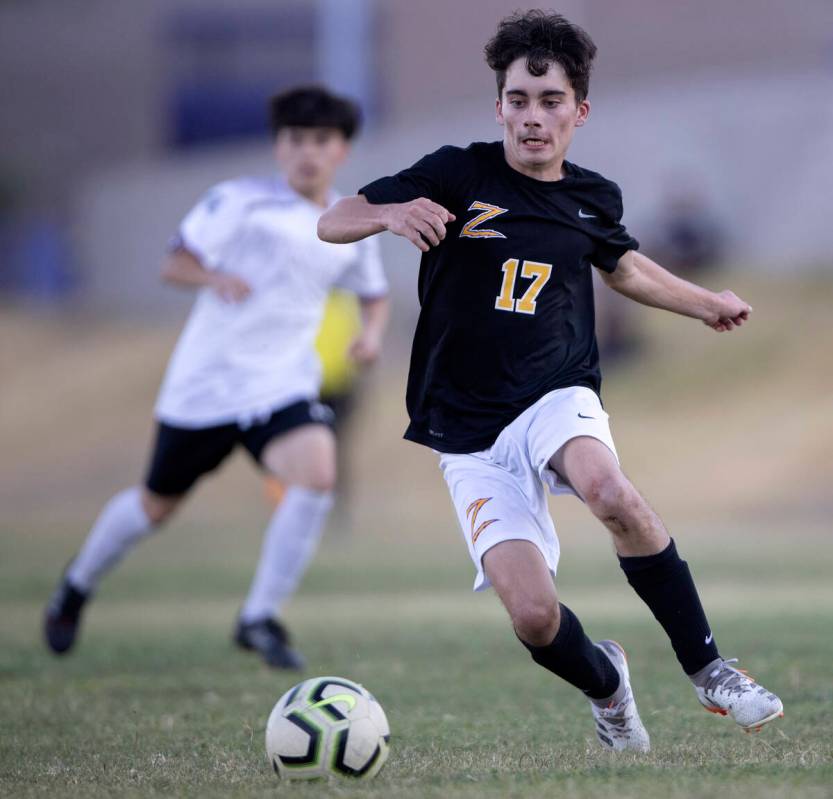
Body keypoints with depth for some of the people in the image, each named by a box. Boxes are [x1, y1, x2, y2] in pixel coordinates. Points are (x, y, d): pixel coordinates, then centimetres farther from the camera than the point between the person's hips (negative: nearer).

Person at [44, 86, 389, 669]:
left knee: (317, 473, -26)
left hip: (284, 382, 2)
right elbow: (176, 264, -4)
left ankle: (260, 619, -13)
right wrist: (214, 278, -25)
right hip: (206, 380, -2)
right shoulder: (240, 201, -6)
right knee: (158, 505, 11)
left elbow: (374, 292, 23)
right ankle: (79, 585, 42)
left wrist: (373, 331, 2)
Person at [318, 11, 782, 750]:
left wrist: (706, 303, 38)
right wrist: (392, 214, -28)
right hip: (469, 435, -1)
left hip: (557, 400, 1)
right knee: (534, 616, -17)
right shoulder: (458, 174, -5)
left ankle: (709, 670, -22)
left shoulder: (594, 198, 6)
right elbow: (331, 223, -7)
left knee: (610, 490, -36)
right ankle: (607, 686, 20)